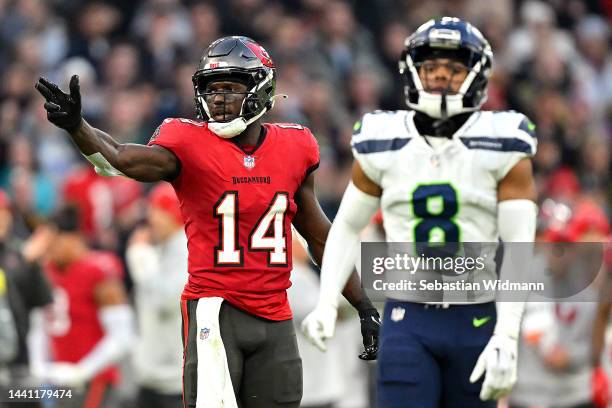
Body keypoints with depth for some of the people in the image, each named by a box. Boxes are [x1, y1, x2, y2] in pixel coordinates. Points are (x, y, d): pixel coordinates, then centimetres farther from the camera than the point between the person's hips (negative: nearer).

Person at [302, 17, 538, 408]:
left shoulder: (501, 148, -3)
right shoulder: (384, 145, 3)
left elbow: (518, 248, -6)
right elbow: (347, 227, 15)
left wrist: (506, 337, -15)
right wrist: (326, 304, 3)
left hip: (475, 321, 0)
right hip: (407, 320, 0)